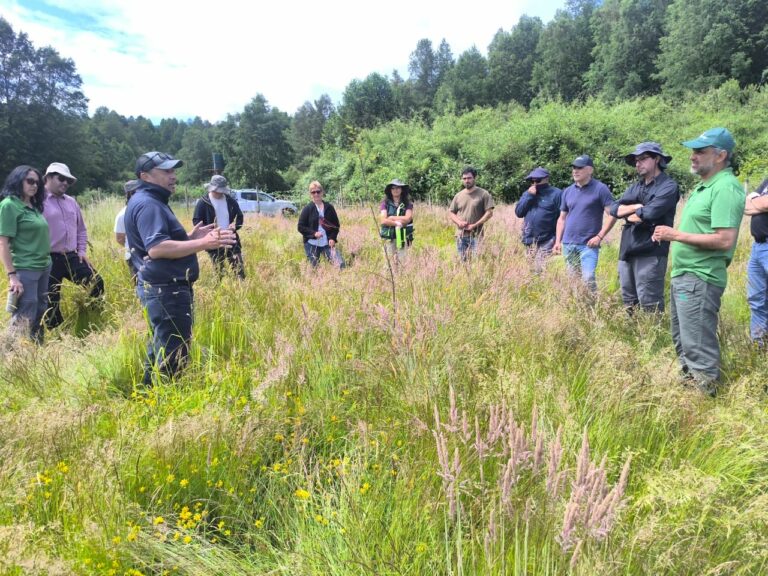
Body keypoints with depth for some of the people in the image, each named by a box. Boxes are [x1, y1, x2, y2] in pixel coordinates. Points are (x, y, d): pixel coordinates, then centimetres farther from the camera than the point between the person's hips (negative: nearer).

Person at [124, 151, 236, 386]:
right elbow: (156, 248, -30)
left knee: (161, 349, 21)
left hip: (165, 289, 11)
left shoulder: (152, 201, 19)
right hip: (165, 291, -11)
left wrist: (190, 237, 13)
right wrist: (202, 244, -32)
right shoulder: (147, 204, -15)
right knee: (173, 355, -6)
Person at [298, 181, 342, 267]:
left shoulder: (329, 207, 6)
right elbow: (301, 227, -2)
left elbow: (336, 225, 11)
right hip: (312, 244, -1)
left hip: (327, 243, 2)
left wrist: (333, 238, -4)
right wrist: (314, 233, -16)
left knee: (339, 265, -12)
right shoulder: (307, 209, -1)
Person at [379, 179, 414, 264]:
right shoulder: (385, 203, 6)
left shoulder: (407, 203, 6)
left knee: (404, 262, -3)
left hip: (403, 238, 0)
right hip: (389, 238, 0)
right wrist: (397, 223, -12)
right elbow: (383, 220, -6)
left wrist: (391, 218, -4)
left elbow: (407, 218, -7)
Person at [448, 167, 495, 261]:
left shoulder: (483, 194, -1)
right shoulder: (458, 196, 12)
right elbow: (450, 212, 16)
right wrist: (459, 222, -5)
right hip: (461, 236, 4)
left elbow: (489, 213, -6)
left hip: (476, 235, -4)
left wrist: (474, 225, -12)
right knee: (463, 262, 7)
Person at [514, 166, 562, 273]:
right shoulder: (527, 193, 17)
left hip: (546, 242, -6)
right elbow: (518, 212, 6)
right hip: (529, 242, 6)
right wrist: (529, 195, -5)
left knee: (541, 271, -15)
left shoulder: (556, 193, -3)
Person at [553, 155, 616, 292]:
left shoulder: (600, 189, -5)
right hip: (568, 244, 5)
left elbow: (612, 214, -7)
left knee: (588, 278, -14)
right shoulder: (567, 191, 11)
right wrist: (558, 241, 7)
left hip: (588, 244, -5)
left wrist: (599, 236, -13)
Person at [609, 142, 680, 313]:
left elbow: (650, 213, -19)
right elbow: (614, 209, 6)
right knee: (629, 302, 14)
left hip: (650, 253, -7)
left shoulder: (668, 186, -6)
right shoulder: (635, 187, 17)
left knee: (650, 304, -5)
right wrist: (637, 206, -9)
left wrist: (629, 215, 0)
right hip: (627, 250, 8)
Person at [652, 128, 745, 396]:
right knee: (682, 338, 21)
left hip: (700, 279, -10)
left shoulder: (725, 188, -16)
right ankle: (688, 379, 35)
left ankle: (705, 392, 9)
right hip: (683, 274, 10)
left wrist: (676, 235, -20)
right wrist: (670, 234, 9)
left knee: (697, 343, -3)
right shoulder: (705, 185, 15)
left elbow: (725, 240, -25)